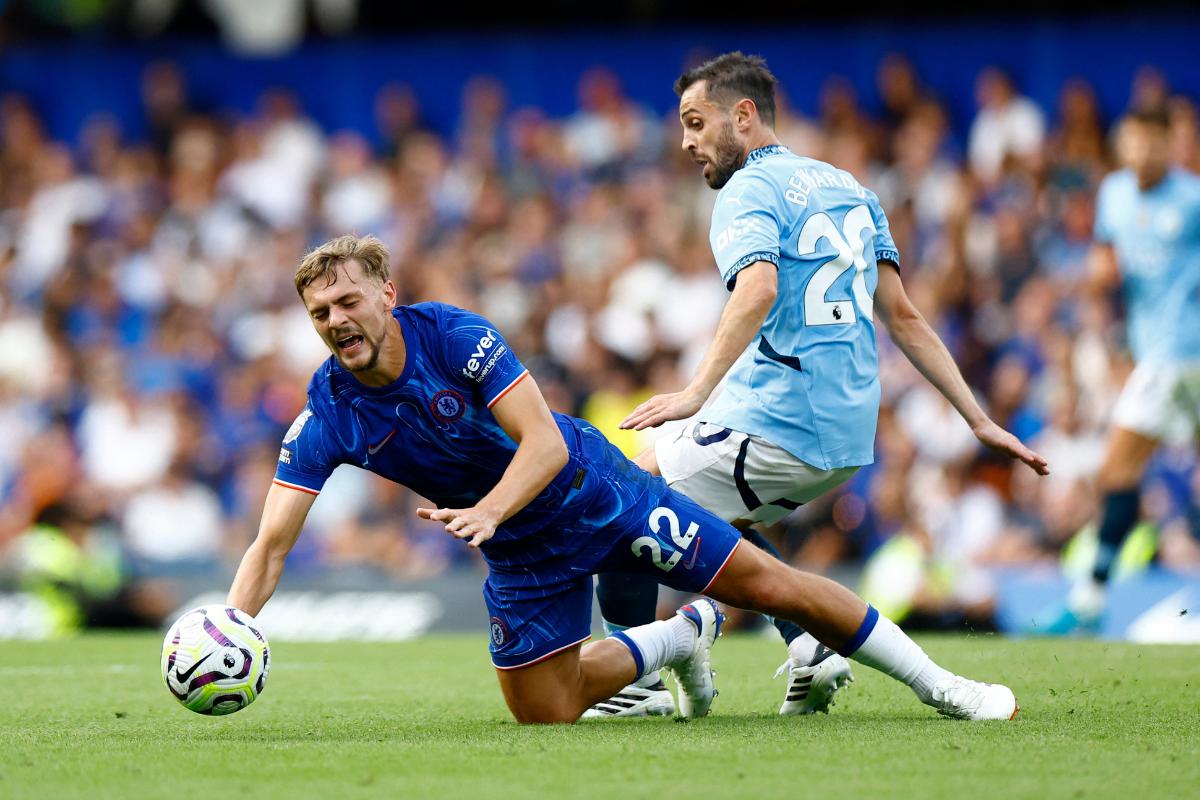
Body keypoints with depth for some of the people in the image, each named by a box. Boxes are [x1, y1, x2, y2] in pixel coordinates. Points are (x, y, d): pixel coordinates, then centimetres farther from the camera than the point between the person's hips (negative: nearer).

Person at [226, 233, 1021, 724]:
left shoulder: (455, 335, -26)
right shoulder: (327, 415, -17)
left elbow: (545, 442, -28)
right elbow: (271, 544, -20)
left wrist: (486, 512, -46)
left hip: (594, 489, -4)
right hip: (524, 556, 4)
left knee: (771, 586, -4)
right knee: (543, 712, 1)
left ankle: (935, 682, 12)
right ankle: (682, 635, 25)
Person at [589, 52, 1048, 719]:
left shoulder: (748, 192, -6)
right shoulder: (847, 187, 19)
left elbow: (759, 289, -27)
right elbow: (903, 317, 17)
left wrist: (696, 394, -36)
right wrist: (979, 420, 15)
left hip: (777, 427, -9)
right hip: (849, 436, 9)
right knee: (713, 518, 28)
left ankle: (639, 682, -3)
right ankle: (810, 649, 12)